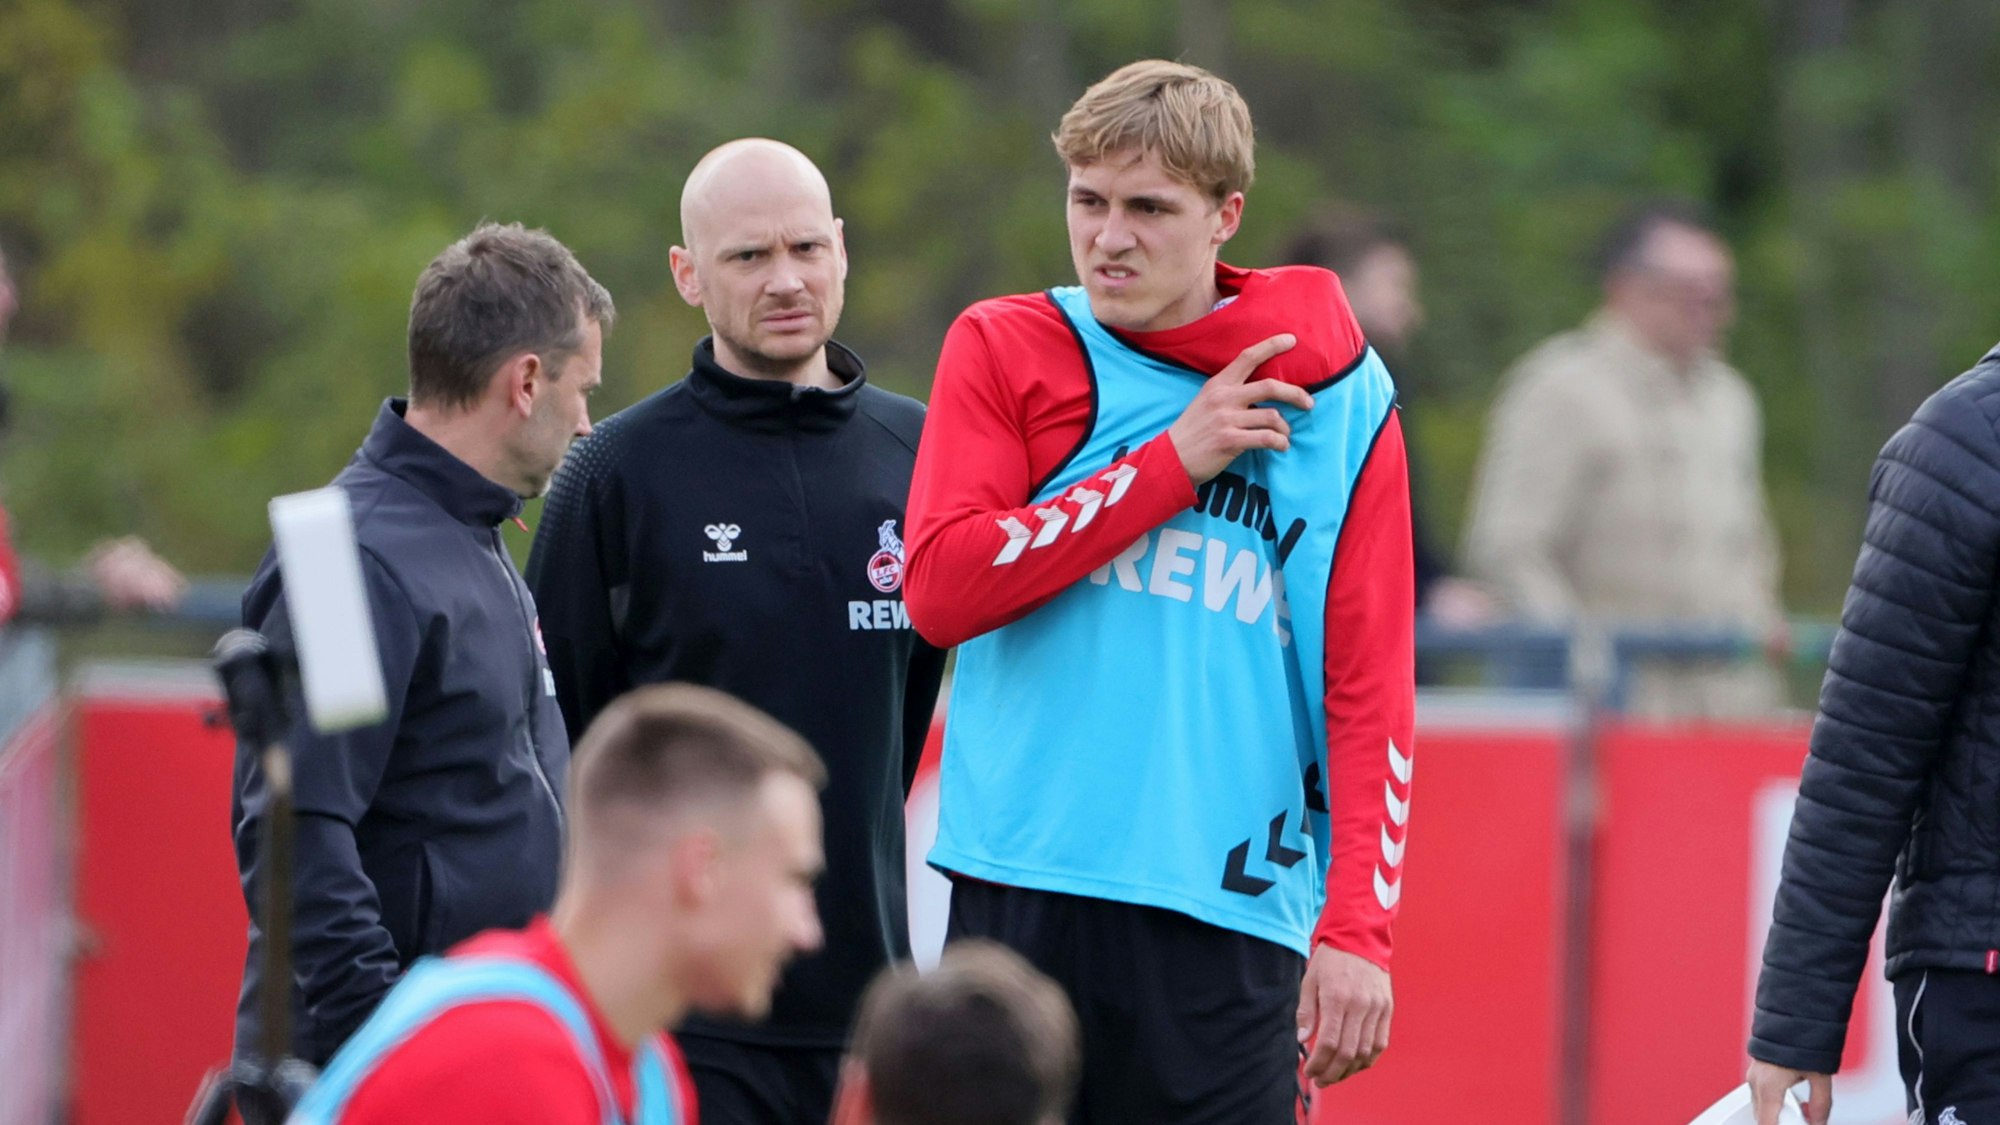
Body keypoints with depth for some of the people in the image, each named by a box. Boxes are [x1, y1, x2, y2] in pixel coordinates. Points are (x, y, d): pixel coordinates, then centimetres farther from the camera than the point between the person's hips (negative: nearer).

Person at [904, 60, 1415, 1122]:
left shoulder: (1339, 396, 7)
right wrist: (1172, 462, -8)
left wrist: (1356, 928, -5)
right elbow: (940, 590, -6)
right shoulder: (1004, 348, 7)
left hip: (1233, 917, -1)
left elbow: (1370, 682, 5)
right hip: (1023, 893, 1)